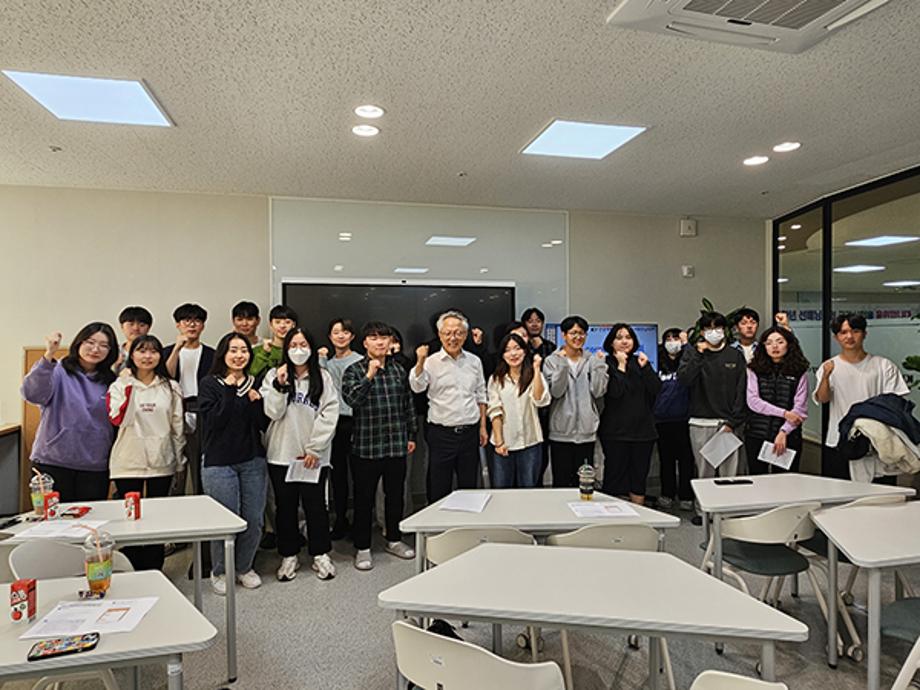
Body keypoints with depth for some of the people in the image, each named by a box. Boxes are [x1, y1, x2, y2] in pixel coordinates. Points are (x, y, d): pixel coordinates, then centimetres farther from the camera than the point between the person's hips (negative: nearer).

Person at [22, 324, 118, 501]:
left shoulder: (111, 382, 7)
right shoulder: (58, 372, -1)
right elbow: (32, 394, -21)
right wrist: (49, 356, -29)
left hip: (96, 468, 3)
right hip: (53, 463, -2)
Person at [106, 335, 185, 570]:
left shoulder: (171, 388, 4)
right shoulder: (120, 385, 1)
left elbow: (178, 425, 8)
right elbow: (118, 419, -15)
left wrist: (179, 458, 8)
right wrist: (128, 386, -16)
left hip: (162, 462, 1)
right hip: (128, 462, -1)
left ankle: (154, 572, 20)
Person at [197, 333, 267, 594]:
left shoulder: (254, 384, 9)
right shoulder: (210, 384, -2)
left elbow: (261, 423, 4)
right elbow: (213, 420, -14)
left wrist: (256, 401, -12)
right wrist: (230, 390, -16)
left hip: (253, 461, 4)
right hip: (219, 462, -4)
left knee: (254, 520, 6)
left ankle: (245, 567, 28)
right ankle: (219, 572, 21)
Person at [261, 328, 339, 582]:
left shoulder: (323, 377, 2)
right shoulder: (274, 376, 4)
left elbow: (329, 415, -4)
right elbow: (273, 412, -5)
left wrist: (314, 449, -9)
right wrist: (280, 385, -18)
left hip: (313, 456, -1)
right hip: (281, 454, 1)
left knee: (315, 505, 6)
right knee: (285, 506, 11)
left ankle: (321, 554, 22)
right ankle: (289, 556, 26)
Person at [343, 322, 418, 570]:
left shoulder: (399, 370, 9)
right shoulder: (354, 371, -3)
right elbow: (351, 398, -20)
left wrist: (411, 435, 15)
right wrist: (369, 375, -27)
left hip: (397, 445, 4)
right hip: (366, 446, -4)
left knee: (395, 495, 15)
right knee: (364, 498, 6)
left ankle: (394, 539, 33)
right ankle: (362, 547, 21)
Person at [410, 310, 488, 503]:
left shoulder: (474, 361, 7)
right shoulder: (431, 362, -4)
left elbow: (480, 396, 14)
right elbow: (417, 387, -20)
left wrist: (483, 427, 12)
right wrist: (420, 362, -34)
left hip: (469, 432, 3)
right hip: (441, 434, -3)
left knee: (469, 487, 14)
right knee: (439, 490, 6)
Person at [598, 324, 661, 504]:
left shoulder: (639, 361, 12)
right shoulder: (607, 364, -3)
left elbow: (656, 389, 0)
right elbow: (614, 392, -17)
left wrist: (645, 367, -10)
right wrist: (621, 366, -13)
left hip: (643, 428, 5)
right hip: (616, 431, -5)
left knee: (639, 475, 11)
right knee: (614, 477, 0)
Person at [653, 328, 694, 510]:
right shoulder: (658, 362, 9)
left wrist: (686, 344, -15)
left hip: (683, 418, -3)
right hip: (662, 419, 3)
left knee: (685, 458, 2)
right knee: (666, 458, 12)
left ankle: (686, 496, 13)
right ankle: (667, 494, 23)